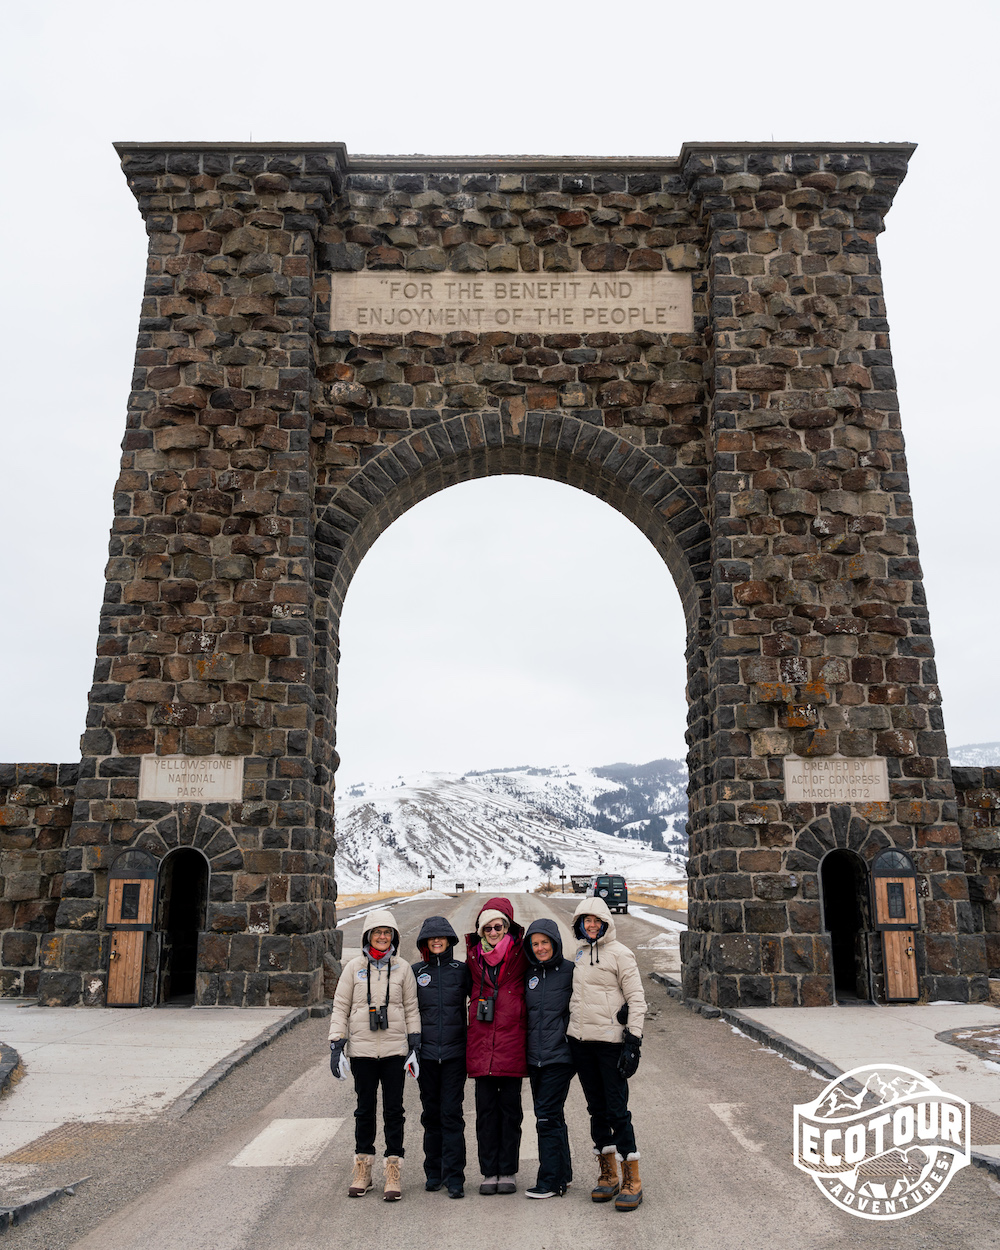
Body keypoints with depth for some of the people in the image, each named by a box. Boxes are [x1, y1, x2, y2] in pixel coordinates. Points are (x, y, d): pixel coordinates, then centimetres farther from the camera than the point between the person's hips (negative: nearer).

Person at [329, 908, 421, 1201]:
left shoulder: (402, 968, 2)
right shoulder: (354, 967, 1)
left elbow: (411, 1009, 7)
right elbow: (340, 1008, 3)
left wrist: (415, 1045, 2)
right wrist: (337, 1045, -2)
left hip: (395, 1050, 0)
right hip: (362, 1050, 0)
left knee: (393, 1110, 3)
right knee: (365, 1110, 9)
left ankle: (393, 1173, 13)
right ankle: (362, 1171, 23)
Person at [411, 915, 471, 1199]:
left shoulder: (462, 970, 3)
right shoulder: (415, 972, 5)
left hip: (455, 1052, -1)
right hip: (426, 1053, 2)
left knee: (451, 1113, -4)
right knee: (431, 1113, 10)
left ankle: (454, 1177, 2)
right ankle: (434, 1173, 23)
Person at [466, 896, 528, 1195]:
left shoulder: (519, 954, 0)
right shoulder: (474, 956, 7)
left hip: (512, 1042, -2)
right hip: (481, 1044, 2)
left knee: (510, 1109, 6)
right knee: (485, 1109, 6)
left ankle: (508, 1173, 16)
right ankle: (489, 1173, 16)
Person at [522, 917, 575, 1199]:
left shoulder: (570, 971, -7)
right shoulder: (529, 973, 9)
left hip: (559, 1056, -6)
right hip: (534, 1057, 6)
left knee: (547, 1116, -7)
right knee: (551, 1116, 14)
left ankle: (551, 1181, 3)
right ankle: (563, 1172, 27)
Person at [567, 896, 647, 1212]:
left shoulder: (620, 954, -7)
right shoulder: (579, 953, 11)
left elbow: (637, 999, -8)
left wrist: (633, 1041, -14)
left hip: (610, 1041, -6)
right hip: (580, 1042, 6)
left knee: (617, 1110, -5)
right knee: (597, 1109, 13)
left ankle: (632, 1180, 5)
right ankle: (608, 1175, 23)